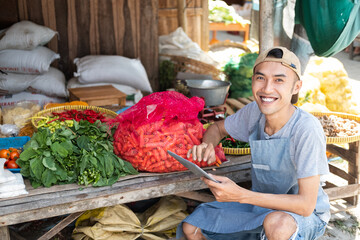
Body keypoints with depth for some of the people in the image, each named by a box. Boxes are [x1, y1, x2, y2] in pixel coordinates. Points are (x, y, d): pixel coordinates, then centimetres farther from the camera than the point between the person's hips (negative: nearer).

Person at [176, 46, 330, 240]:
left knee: (276, 223, -40)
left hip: (305, 216, -5)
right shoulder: (253, 112, -11)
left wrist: (241, 195, -34)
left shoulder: (306, 129, -28)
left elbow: (306, 204, -29)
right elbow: (218, 128, 10)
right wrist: (207, 146, -14)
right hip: (261, 204, 6)